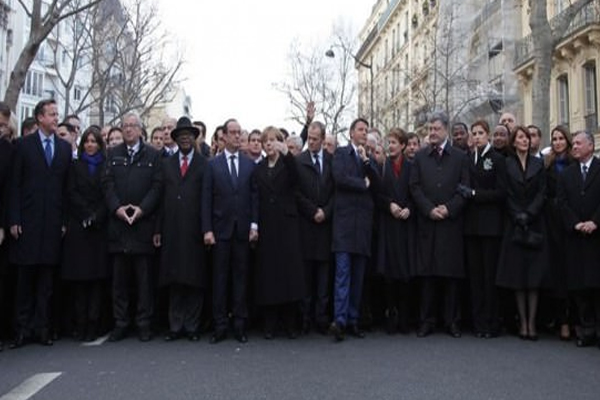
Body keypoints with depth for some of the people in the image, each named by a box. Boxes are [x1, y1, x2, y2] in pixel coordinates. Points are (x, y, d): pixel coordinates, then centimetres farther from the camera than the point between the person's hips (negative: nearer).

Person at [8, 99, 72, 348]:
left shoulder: (65, 148, 10)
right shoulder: (24, 145, 4)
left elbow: (67, 186, 7)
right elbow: (15, 185, 0)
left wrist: (65, 220, 1)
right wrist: (14, 220, -7)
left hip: (53, 222, 2)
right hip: (28, 220, -2)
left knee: (47, 276, 5)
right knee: (26, 276, 4)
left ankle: (42, 327, 12)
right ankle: (23, 327, 12)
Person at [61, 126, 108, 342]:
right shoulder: (75, 166, 12)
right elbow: (72, 194, 3)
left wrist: (96, 217, -12)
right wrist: (86, 215, -9)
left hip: (100, 227, -1)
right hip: (78, 226, 1)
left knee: (97, 276, -2)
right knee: (79, 277, 1)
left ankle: (93, 324, 1)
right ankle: (80, 323, 6)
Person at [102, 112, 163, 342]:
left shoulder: (153, 155, 7)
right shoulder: (113, 155, 14)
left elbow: (157, 185, -1)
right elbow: (107, 184, 5)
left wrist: (142, 208, -12)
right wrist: (116, 207, -10)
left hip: (143, 222, -2)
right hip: (118, 222, 2)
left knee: (144, 277, 1)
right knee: (119, 276, 5)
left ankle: (144, 323, 8)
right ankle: (120, 323, 12)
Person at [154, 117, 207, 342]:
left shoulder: (204, 165, 4)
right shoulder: (166, 164, 14)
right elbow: (161, 197, 9)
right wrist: (158, 229, 3)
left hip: (195, 230, -3)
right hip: (172, 231, 3)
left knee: (195, 280, 2)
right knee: (174, 281, 6)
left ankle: (192, 327, 11)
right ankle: (175, 326, 13)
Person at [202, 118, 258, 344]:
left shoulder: (249, 164, 7)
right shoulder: (213, 165, 4)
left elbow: (254, 196, 6)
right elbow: (206, 200, 1)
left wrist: (254, 225, -2)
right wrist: (207, 229, -6)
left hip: (243, 230, 1)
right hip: (220, 229, -1)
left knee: (241, 277, 5)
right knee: (220, 278, 3)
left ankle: (240, 325, 11)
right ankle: (220, 326, 9)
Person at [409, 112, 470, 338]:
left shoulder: (460, 157, 8)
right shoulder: (420, 157, 11)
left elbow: (465, 188, 2)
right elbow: (415, 187, 4)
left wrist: (448, 208, -11)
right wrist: (429, 209, -8)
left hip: (452, 222, -1)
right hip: (427, 222, 1)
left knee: (452, 273, 2)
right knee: (427, 273, 2)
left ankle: (452, 321, 9)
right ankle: (427, 320, 9)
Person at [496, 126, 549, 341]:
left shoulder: (538, 164, 9)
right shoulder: (506, 165, 4)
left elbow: (542, 193, 1)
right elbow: (507, 195, -1)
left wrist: (529, 214, -12)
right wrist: (518, 216, -12)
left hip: (535, 224, 1)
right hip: (514, 224, -1)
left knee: (534, 274, -1)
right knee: (517, 274, 0)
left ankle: (532, 322, 1)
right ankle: (522, 321, 6)